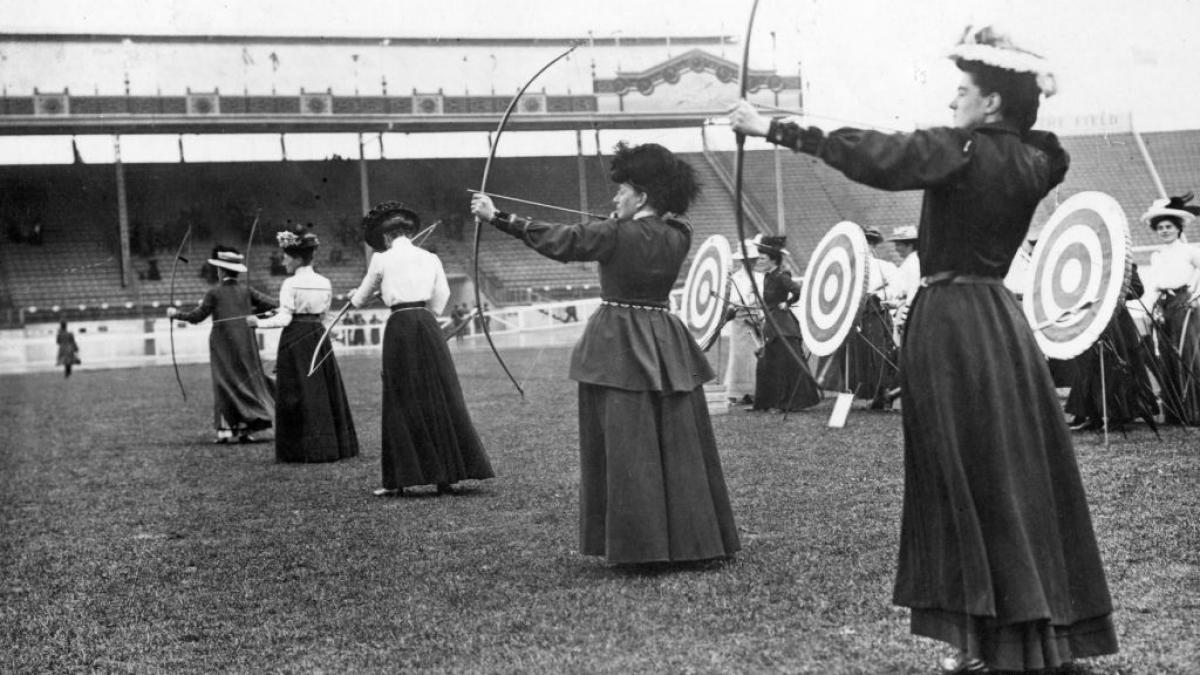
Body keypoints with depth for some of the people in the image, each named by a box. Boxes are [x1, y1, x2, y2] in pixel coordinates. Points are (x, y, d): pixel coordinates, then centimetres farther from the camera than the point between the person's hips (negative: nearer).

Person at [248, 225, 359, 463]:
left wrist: (259, 322, -3)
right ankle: (334, 445, 13)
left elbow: (284, 318, -13)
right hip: (319, 334, 5)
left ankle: (304, 450, -1)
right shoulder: (325, 283, 6)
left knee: (298, 395, 0)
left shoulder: (290, 284, -11)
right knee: (326, 392, 10)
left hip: (295, 339, -5)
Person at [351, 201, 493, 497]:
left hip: (400, 326, -3)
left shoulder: (382, 259, 1)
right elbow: (439, 300, 12)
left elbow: (362, 297, 15)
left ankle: (399, 480, 4)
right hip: (428, 325, 3)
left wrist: (354, 297, 37)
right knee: (441, 397, 6)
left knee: (403, 402, 2)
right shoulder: (430, 258, 9)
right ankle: (446, 475, 7)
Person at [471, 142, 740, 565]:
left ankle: (637, 545, 0)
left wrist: (497, 217, -1)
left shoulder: (616, 236, -12)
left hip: (619, 347, -5)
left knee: (627, 447, -1)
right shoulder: (677, 236, 2)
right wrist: (624, 220, 24)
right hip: (665, 346, 5)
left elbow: (558, 240, -7)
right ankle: (691, 539, 13)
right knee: (679, 446, 8)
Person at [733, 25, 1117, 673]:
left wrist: (775, 128, -13)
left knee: (970, 480, -1)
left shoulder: (959, 152, -13)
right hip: (999, 321, 7)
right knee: (1018, 476, 10)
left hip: (950, 326, -7)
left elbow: (870, 154, -17)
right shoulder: (1031, 161, 6)